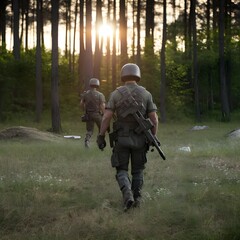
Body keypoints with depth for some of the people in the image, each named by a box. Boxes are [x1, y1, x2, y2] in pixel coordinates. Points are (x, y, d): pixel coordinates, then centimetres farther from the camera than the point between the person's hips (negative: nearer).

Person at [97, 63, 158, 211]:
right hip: (139, 139, 1)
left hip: (121, 138, -1)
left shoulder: (116, 94, -4)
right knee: (138, 170, 18)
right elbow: (154, 119, -6)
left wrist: (101, 136, -6)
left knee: (122, 171, 7)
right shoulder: (146, 94, -2)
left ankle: (127, 195, -17)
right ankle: (137, 199, 15)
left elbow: (106, 117, -11)